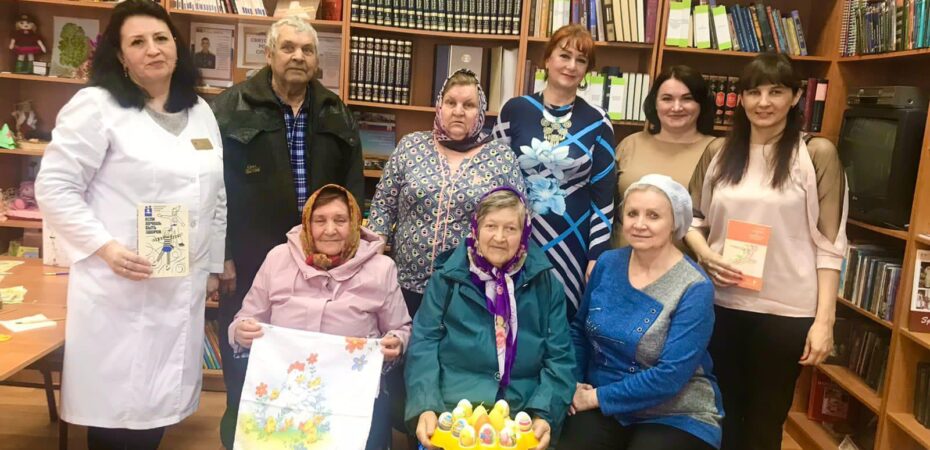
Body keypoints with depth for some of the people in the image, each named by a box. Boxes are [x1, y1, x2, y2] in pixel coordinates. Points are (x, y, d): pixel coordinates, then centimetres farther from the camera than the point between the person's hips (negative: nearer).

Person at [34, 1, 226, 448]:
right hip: (118, 289, -5)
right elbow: (54, 187, -7)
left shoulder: (201, 112, 12)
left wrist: (213, 267, 16)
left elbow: (217, 197, 17)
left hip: (183, 288, 5)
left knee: (157, 408, 13)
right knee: (116, 410, 3)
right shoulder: (96, 106, -5)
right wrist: (105, 247, -17)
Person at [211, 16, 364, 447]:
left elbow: (353, 190, 11)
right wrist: (221, 255, -8)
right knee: (245, 372, 11)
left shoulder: (337, 115, 8)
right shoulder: (233, 108, -5)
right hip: (250, 264, -3)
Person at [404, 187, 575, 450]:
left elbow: (559, 358, 6)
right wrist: (425, 407, -13)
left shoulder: (545, 284, 8)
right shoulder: (446, 278, 6)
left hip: (521, 415, 2)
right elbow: (423, 345, 1)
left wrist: (544, 415, -9)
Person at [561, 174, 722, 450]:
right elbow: (579, 329, 10)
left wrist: (598, 396, -16)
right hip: (602, 409, 3)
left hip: (677, 417, -3)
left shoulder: (695, 289, -15)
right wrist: (573, 385, -4)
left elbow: (670, 376, -20)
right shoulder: (608, 263, -1)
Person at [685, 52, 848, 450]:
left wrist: (824, 318, -10)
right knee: (721, 416, 17)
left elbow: (828, 244, -6)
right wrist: (706, 255, -7)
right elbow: (692, 218, 13)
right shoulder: (718, 152, 6)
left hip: (787, 312, -3)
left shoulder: (817, 155, -4)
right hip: (721, 304, 3)